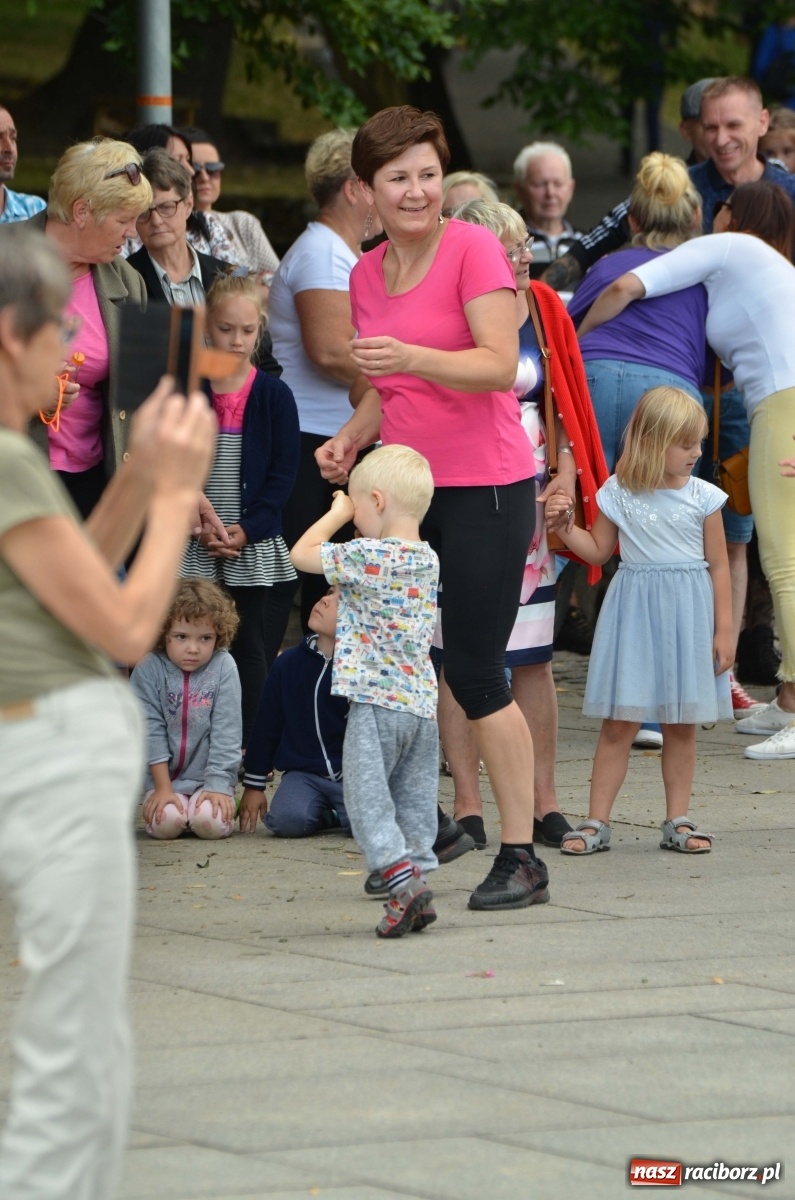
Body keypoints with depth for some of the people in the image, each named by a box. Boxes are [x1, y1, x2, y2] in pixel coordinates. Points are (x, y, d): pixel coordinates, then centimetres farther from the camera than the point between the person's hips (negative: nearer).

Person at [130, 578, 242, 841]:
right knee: (165, 823, -24)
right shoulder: (149, 669, -9)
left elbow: (226, 730, -8)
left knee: (210, 822, -25)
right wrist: (163, 787, -12)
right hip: (166, 777, 0)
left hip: (209, 779, 0)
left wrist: (218, 785, -14)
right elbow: (151, 730, -9)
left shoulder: (223, 667, -8)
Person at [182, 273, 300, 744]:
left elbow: (283, 474, 0)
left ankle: (251, 755, 0)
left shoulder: (274, 395, 2)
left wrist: (248, 529, -11)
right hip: (195, 552, 1)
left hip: (258, 550, -1)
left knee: (252, 655, -3)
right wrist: (199, 527, -10)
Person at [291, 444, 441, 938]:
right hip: (424, 702, 7)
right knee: (414, 800, 11)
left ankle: (402, 877, -18)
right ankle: (418, 869, 10)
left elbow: (303, 554, -4)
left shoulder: (366, 557, -14)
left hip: (376, 699, -7)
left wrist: (337, 513, 7)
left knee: (367, 796, -4)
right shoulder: (429, 560, 9)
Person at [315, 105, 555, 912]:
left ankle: (521, 856, 1)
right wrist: (353, 437, 4)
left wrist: (411, 357, -32)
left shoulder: (474, 248, -9)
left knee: (476, 675, -7)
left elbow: (500, 366, -18)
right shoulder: (368, 273, 11)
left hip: (485, 489, -6)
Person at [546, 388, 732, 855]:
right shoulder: (619, 494, 0)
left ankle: (677, 821, 14)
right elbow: (598, 549, 12)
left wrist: (724, 629, 1)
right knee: (619, 723, -2)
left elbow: (718, 566, 3)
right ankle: (597, 822, 2)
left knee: (682, 725, 6)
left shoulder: (703, 497, -1)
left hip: (687, 614, 1)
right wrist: (565, 526, -6)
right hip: (634, 610, -1)